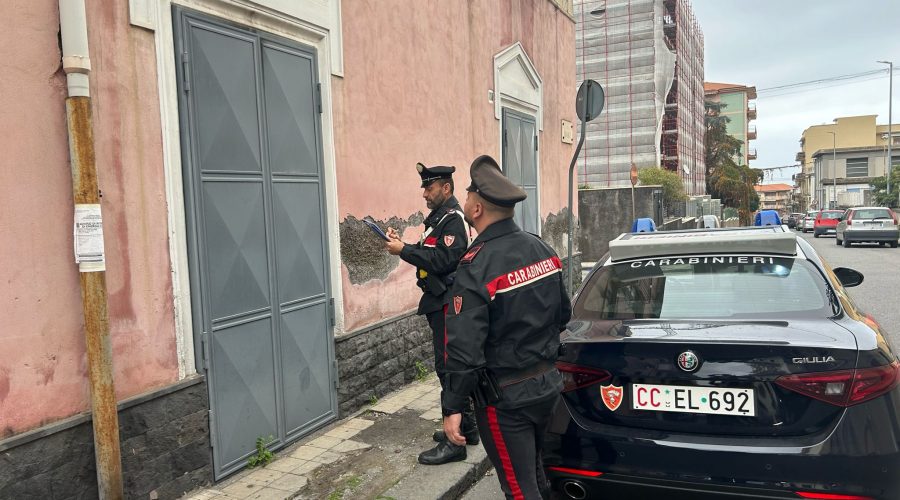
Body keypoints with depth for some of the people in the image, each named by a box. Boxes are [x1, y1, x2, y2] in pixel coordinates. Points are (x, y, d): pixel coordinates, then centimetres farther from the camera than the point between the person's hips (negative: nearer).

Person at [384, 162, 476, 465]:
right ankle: (467, 427, 28)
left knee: (449, 368, -7)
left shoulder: (454, 219, -14)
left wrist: (404, 251, -20)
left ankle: (455, 442, 0)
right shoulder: (439, 217, 17)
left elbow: (443, 260, -24)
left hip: (447, 305, -10)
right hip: (440, 302, 10)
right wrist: (403, 244, 2)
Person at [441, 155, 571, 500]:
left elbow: (463, 349, -25)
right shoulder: (541, 249, 1)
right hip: (548, 383, 8)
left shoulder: (476, 269, -23)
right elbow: (563, 314, 12)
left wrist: (452, 407, -15)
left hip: (505, 398, -8)